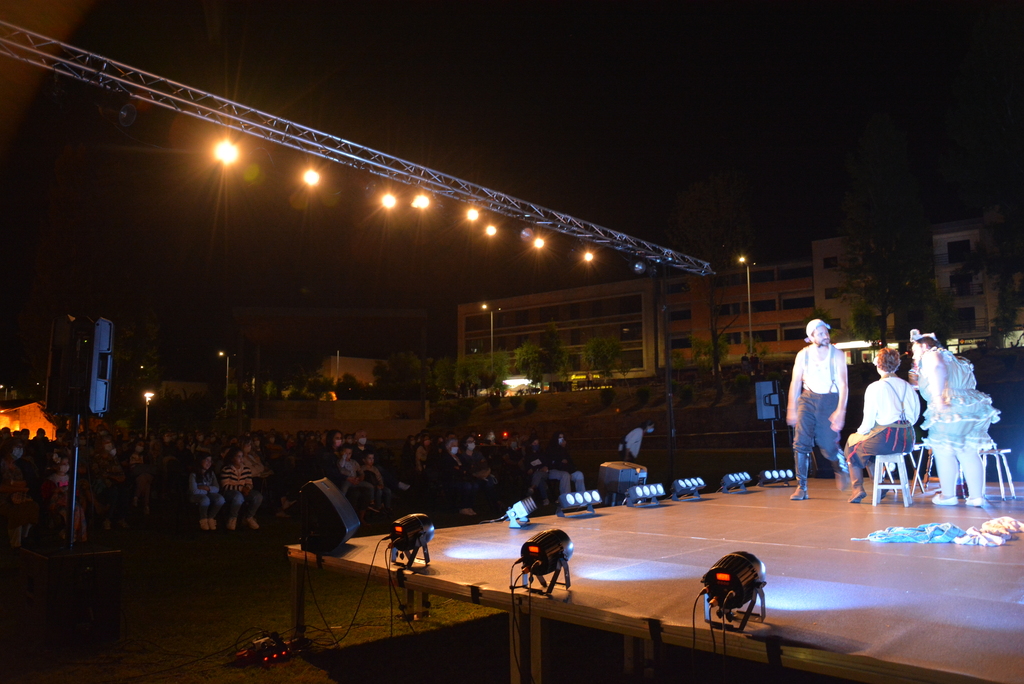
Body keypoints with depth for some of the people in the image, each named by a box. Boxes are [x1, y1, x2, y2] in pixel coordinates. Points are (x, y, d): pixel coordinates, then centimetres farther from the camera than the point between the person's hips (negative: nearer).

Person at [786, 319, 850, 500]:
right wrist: (791, 409, 1)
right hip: (808, 398, 2)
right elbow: (795, 382, 6)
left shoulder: (837, 354, -5)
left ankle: (842, 468, 33)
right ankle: (801, 487, -3)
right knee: (801, 442, -11)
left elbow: (843, 385, -8)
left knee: (828, 446, -3)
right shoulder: (803, 355, 2)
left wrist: (840, 411, -18)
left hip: (829, 400, -2)